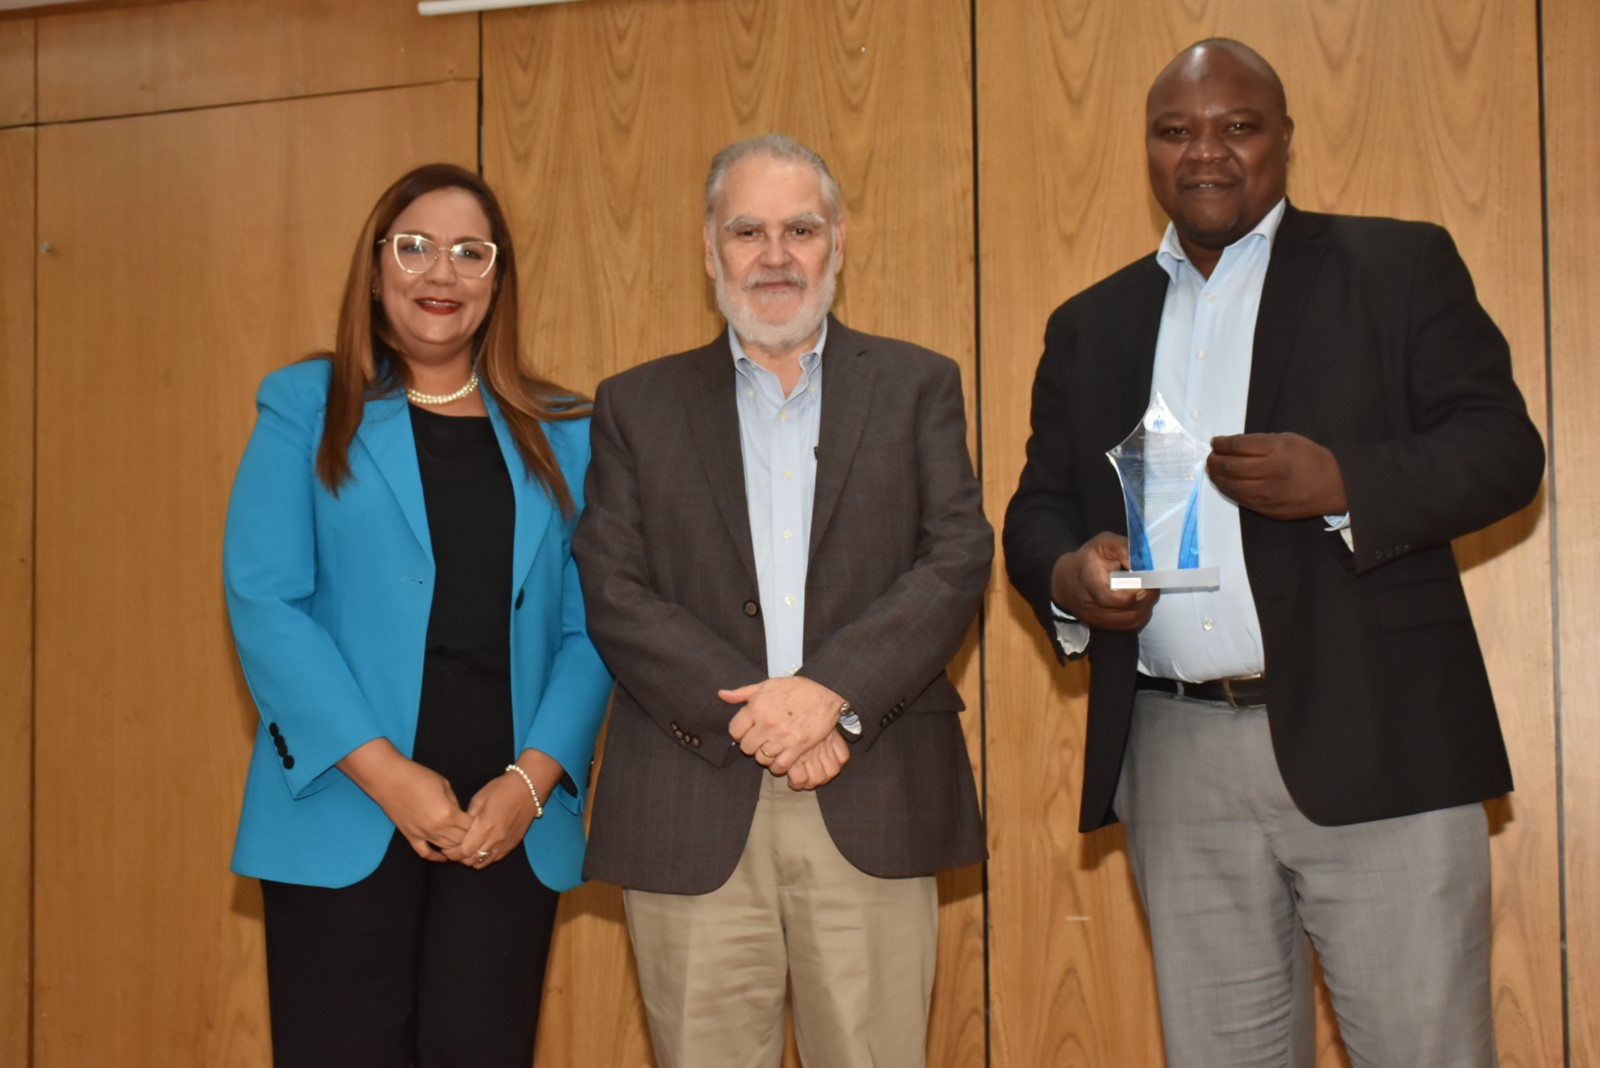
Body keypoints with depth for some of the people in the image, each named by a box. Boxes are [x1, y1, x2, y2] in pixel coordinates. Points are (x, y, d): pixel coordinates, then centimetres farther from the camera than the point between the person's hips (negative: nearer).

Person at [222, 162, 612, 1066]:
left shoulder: (562, 437, 10)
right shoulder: (305, 407, 3)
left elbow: (588, 628, 5)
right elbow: (263, 601, -5)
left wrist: (532, 782, -10)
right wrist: (385, 773, -13)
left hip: (512, 824, 2)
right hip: (344, 813, -2)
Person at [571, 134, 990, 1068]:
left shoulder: (917, 386, 12)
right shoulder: (637, 405, 12)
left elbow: (960, 559, 0)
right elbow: (614, 592, 1)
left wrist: (834, 692, -14)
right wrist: (745, 717, -12)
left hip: (875, 808, 0)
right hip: (691, 813, 0)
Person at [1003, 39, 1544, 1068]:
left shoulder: (1400, 267, 6)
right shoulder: (1089, 326, 17)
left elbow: (1504, 449, -2)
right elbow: (1038, 509, 16)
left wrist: (1344, 483, -20)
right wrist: (1066, 576, -9)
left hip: (1375, 746, -3)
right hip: (1175, 761, 4)